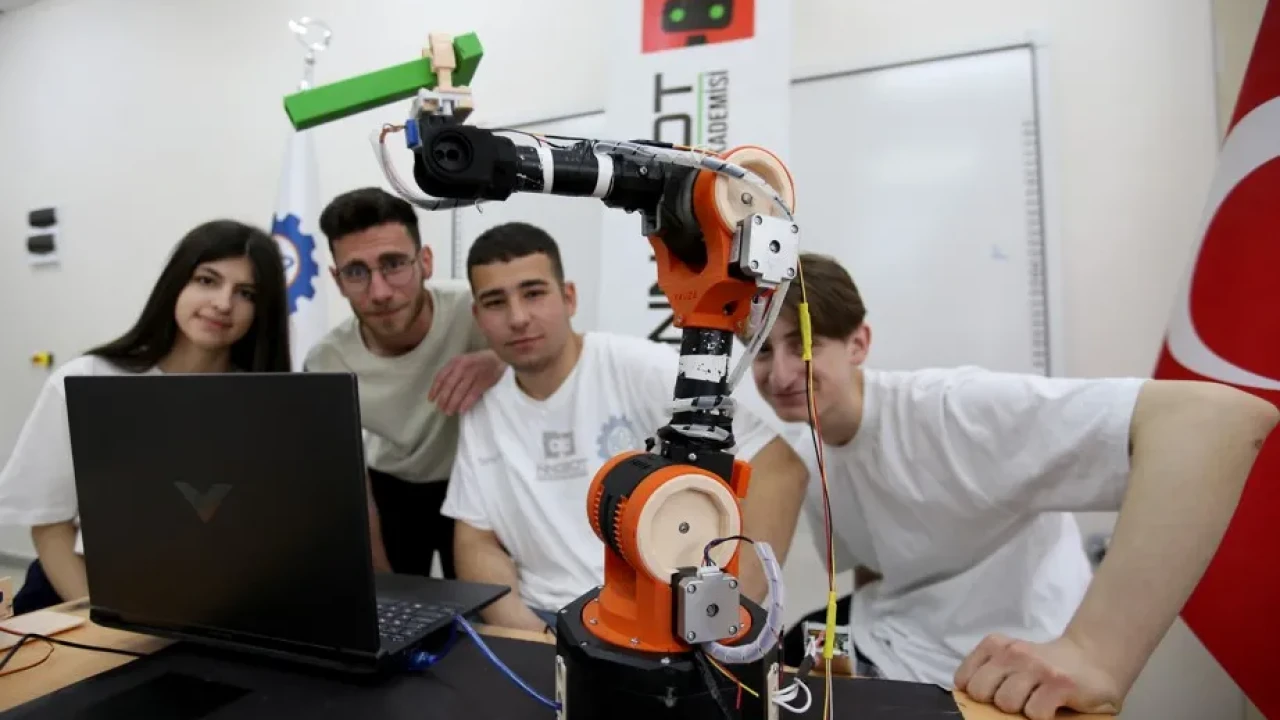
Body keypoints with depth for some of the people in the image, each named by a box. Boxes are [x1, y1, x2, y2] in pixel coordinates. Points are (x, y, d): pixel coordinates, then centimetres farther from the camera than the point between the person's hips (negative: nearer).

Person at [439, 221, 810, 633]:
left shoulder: (648, 371, -9)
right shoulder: (482, 409, 6)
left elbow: (778, 470, -12)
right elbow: (477, 542, 8)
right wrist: (523, 629, -11)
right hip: (545, 622, 3)